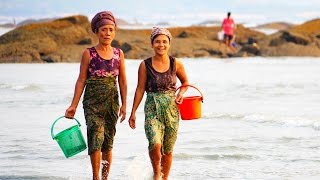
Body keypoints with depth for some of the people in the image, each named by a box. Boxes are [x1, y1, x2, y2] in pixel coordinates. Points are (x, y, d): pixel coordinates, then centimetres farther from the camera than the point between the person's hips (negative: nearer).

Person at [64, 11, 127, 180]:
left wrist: (124, 104, 2)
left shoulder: (119, 54, 7)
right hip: (93, 101, -3)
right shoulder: (89, 53, -1)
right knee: (96, 137, -15)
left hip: (112, 101, 3)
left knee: (108, 142, 6)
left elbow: (122, 81, 10)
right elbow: (81, 80, 0)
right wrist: (73, 105, -5)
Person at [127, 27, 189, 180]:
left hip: (171, 109, 2)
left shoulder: (176, 64, 1)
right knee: (155, 144, -21)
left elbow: (185, 82, 16)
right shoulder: (145, 65, -3)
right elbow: (140, 89, 3)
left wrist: (181, 93, -4)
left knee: (168, 150, 8)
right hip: (152, 109, -2)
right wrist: (133, 113, 2)